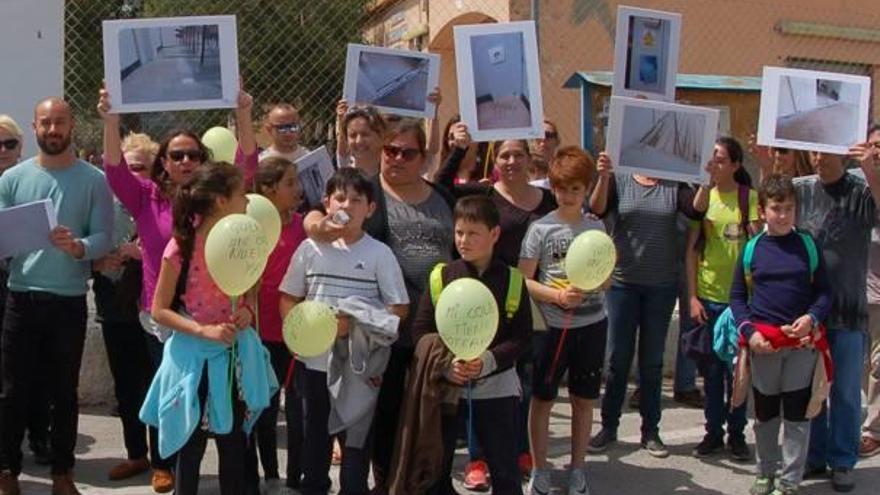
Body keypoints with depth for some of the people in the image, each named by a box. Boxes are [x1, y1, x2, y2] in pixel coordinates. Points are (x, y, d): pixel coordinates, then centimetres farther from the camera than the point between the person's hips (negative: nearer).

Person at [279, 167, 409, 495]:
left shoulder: (379, 253, -6)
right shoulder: (310, 248, 1)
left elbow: (398, 309, -6)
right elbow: (289, 299, 7)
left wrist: (356, 324, -18)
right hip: (312, 360, 3)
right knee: (314, 432, 18)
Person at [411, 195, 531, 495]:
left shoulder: (511, 280, -4)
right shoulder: (442, 276, -2)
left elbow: (522, 336, -6)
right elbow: (421, 329, -3)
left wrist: (488, 361, -21)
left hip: (496, 386, -1)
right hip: (445, 384, 1)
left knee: (505, 469, 7)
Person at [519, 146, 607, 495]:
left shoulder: (596, 227, 5)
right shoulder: (541, 228, -6)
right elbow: (523, 280, -7)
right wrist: (557, 296, -21)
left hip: (591, 324, 3)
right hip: (551, 325, -3)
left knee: (584, 399, 12)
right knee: (542, 399, 7)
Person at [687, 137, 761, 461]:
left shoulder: (750, 197, -3)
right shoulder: (701, 196, 1)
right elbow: (692, 249, 2)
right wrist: (692, 296, -1)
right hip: (708, 296, 2)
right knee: (712, 369, 11)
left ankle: (737, 434, 21)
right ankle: (713, 431, 23)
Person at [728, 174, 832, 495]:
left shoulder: (807, 245, 2)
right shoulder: (752, 249, 1)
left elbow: (824, 292, 5)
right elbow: (737, 296, 6)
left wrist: (812, 317, -14)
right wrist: (749, 332, -7)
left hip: (802, 340, 0)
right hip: (763, 342, 1)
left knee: (797, 414, 4)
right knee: (765, 414, 13)